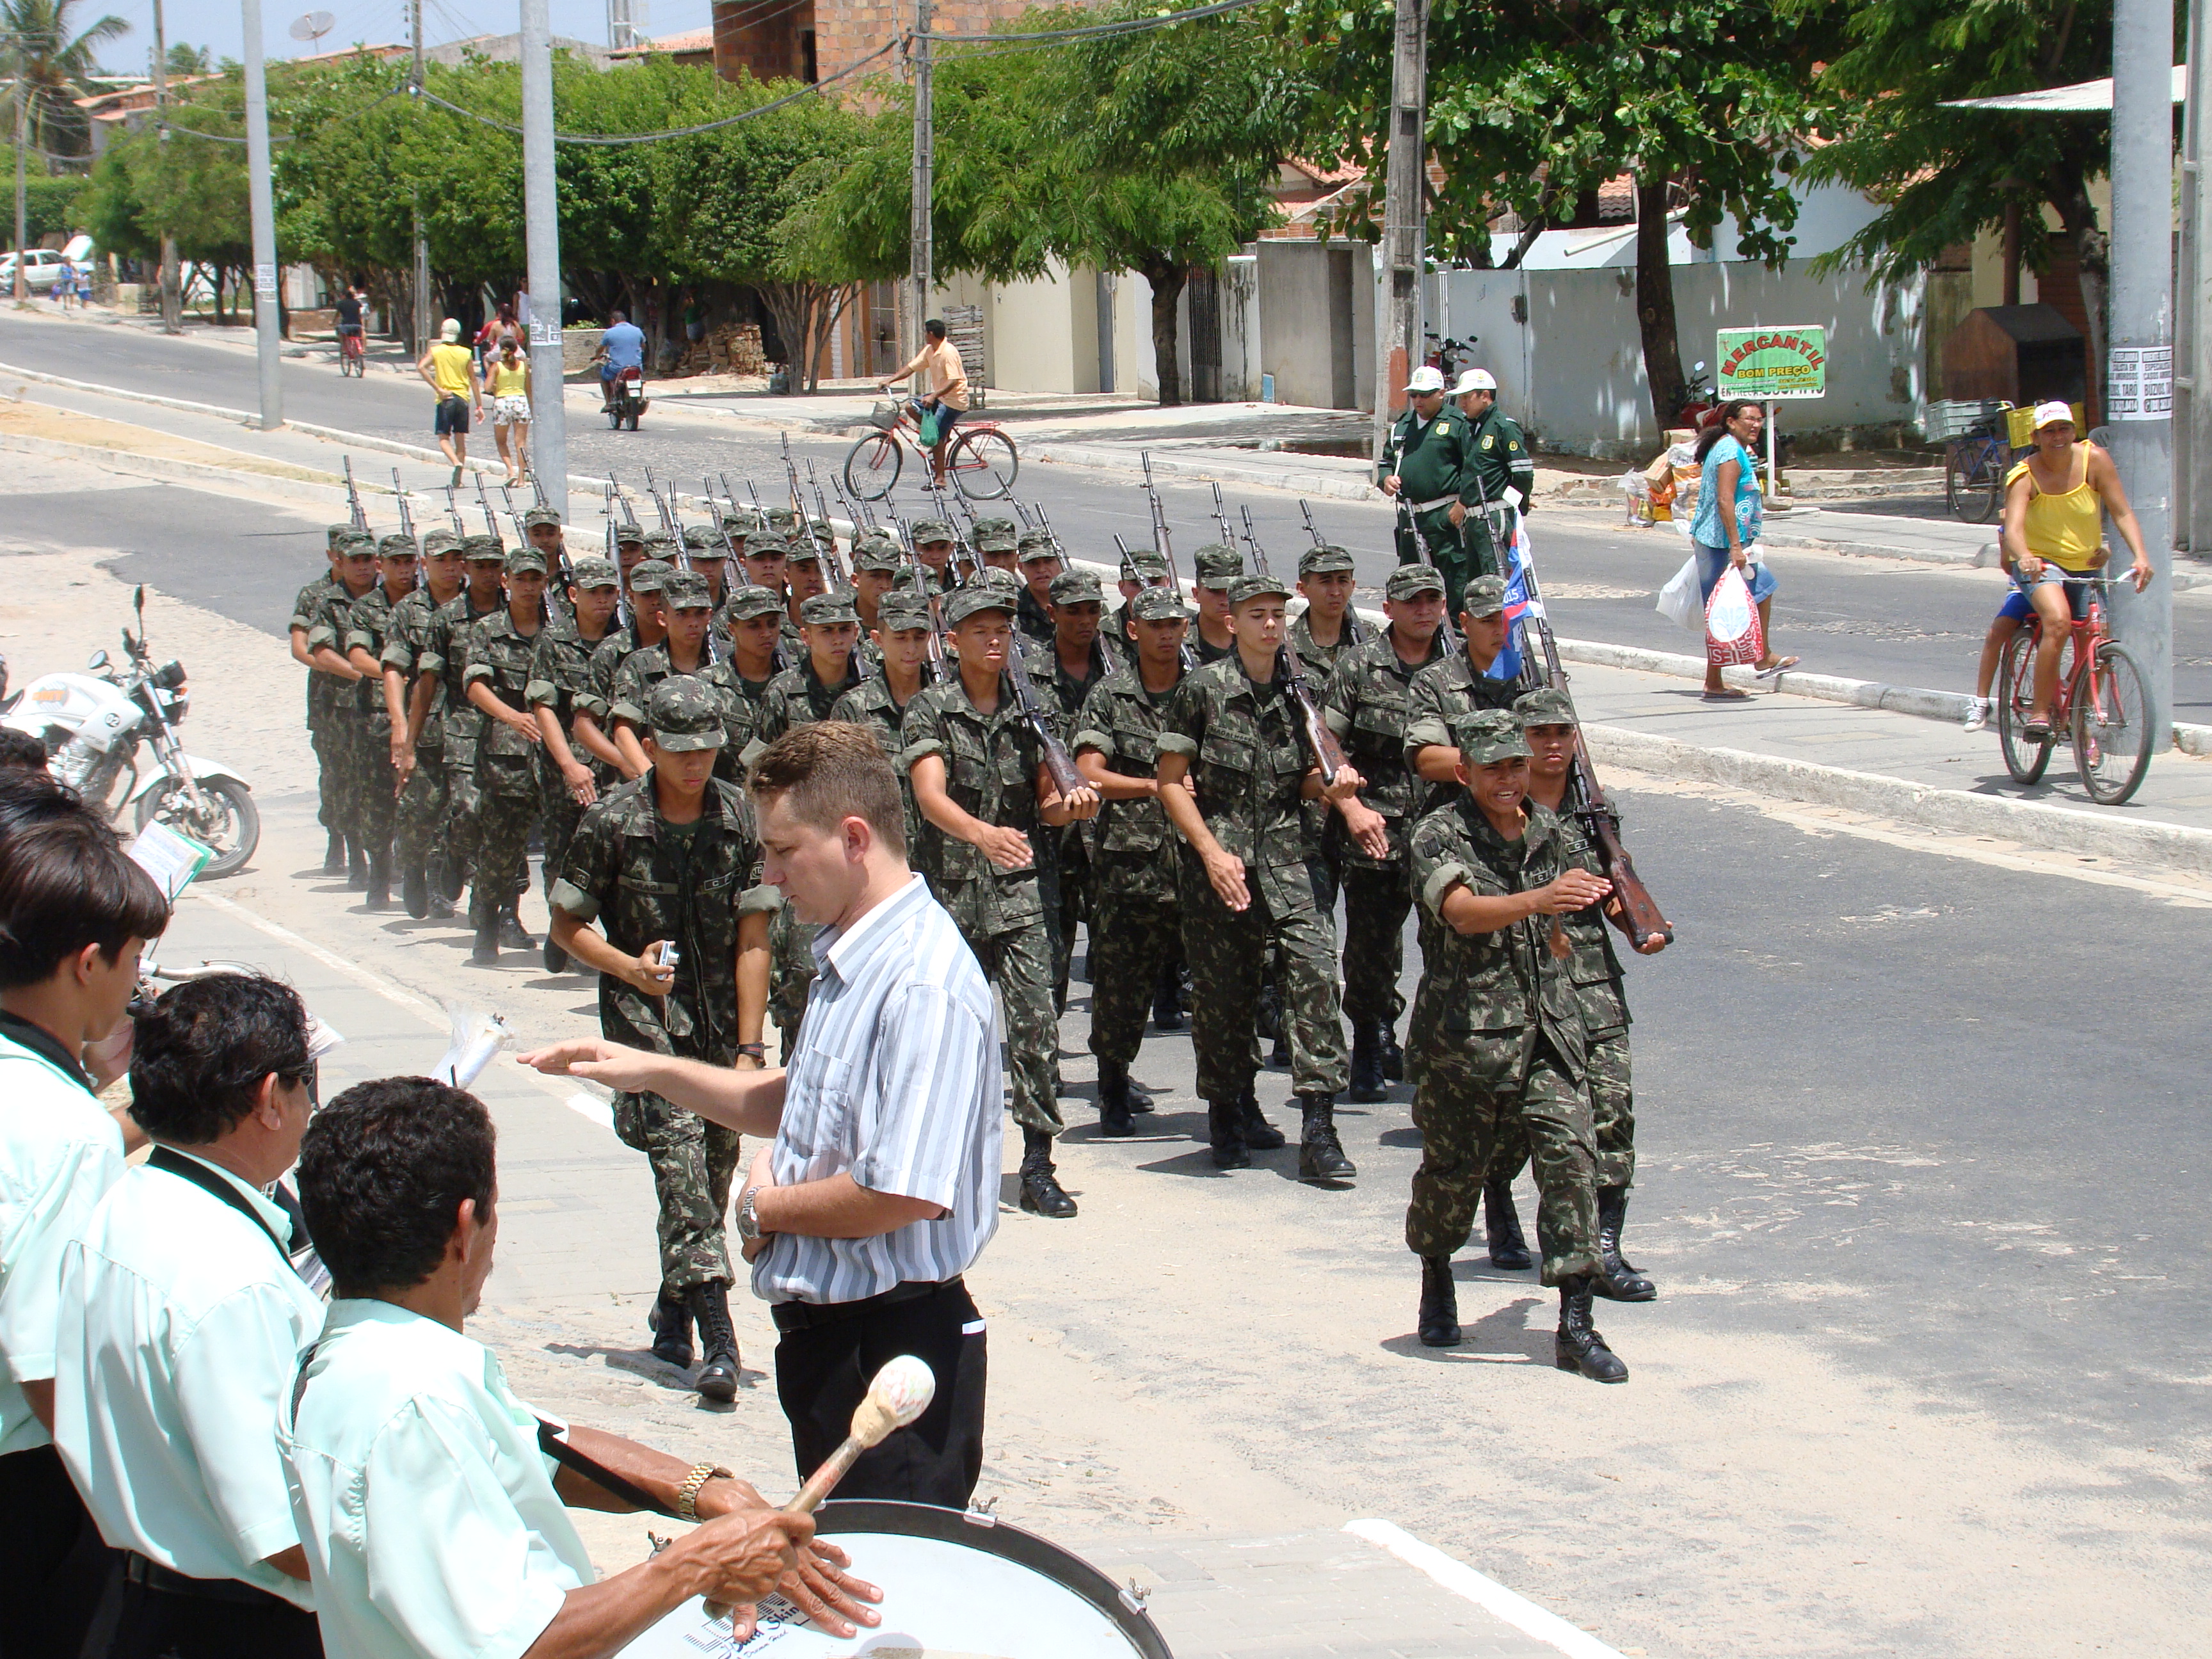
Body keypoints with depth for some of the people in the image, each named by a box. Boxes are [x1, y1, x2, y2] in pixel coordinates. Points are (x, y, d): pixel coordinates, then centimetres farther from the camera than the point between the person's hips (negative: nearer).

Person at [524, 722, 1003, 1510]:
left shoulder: (924, 987, -24)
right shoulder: (851, 962, 9)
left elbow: (907, 1195, -28)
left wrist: (765, 1209, -11)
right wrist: (651, 1071, 18)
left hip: (897, 1345, -11)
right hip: (828, 1328, 11)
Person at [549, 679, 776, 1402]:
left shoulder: (741, 819, -3)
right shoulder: (612, 821, -7)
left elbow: (752, 942, -2)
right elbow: (567, 926, 4)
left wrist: (750, 1048, -6)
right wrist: (629, 966, -14)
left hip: (720, 1018, 3)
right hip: (644, 1015, -3)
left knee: (715, 1166, 8)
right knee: (680, 1155, -17)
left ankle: (673, 1311, 32)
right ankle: (716, 1339, -23)